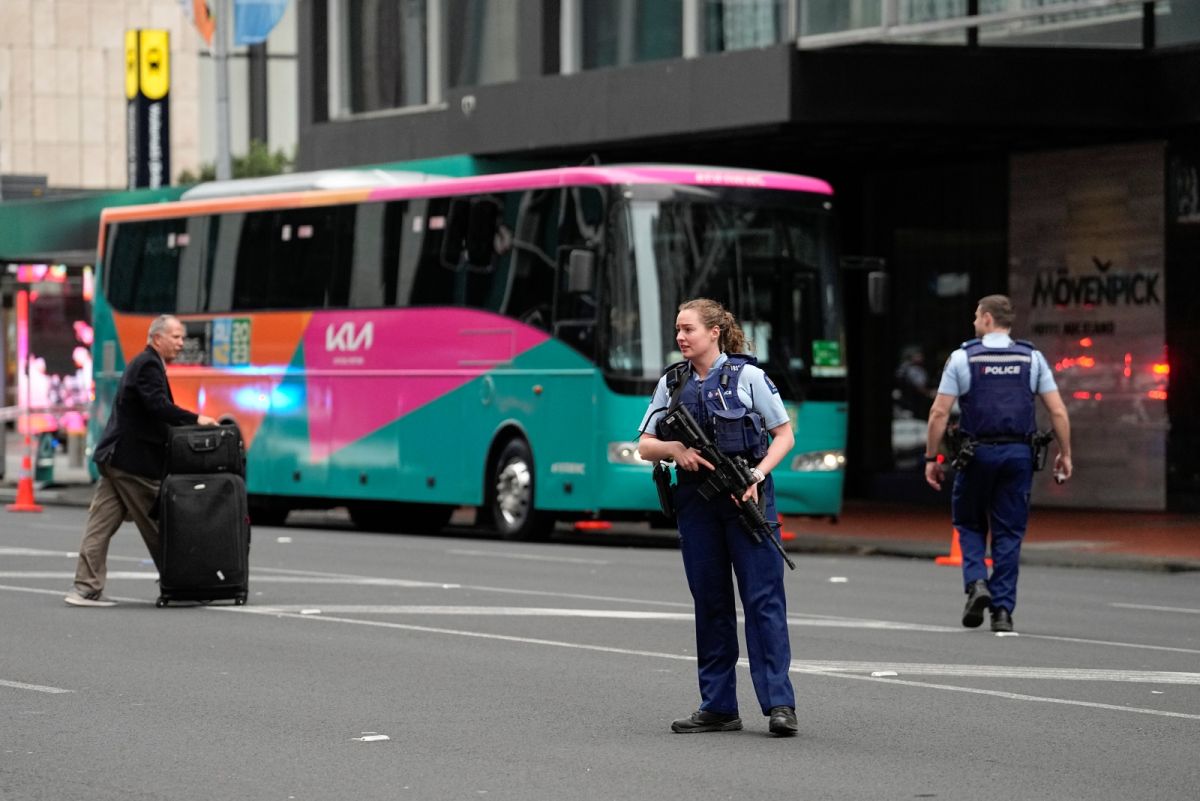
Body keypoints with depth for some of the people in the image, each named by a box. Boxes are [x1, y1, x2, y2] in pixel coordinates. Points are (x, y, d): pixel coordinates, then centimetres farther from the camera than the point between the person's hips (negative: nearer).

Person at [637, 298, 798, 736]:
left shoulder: (747, 376, -2)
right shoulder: (672, 383, 10)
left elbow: (784, 435, 1)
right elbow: (645, 446, 12)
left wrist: (757, 475, -14)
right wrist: (674, 449, -10)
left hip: (747, 500, -5)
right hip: (696, 499, 5)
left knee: (763, 598, -8)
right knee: (710, 602, 7)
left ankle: (779, 704, -10)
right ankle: (718, 707, 12)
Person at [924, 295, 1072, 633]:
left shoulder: (962, 358, -1)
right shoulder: (1032, 358, 5)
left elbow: (939, 413, -4)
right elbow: (1058, 412, 0)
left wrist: (931, 458, 2)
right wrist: (1065, 454, 9)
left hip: (978, 453, -2)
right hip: (1018, 453, 2)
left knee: (969, 524, 17)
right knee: (1009, 534, 8)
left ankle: (977, 583, -6)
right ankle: (1003, 609, 5)